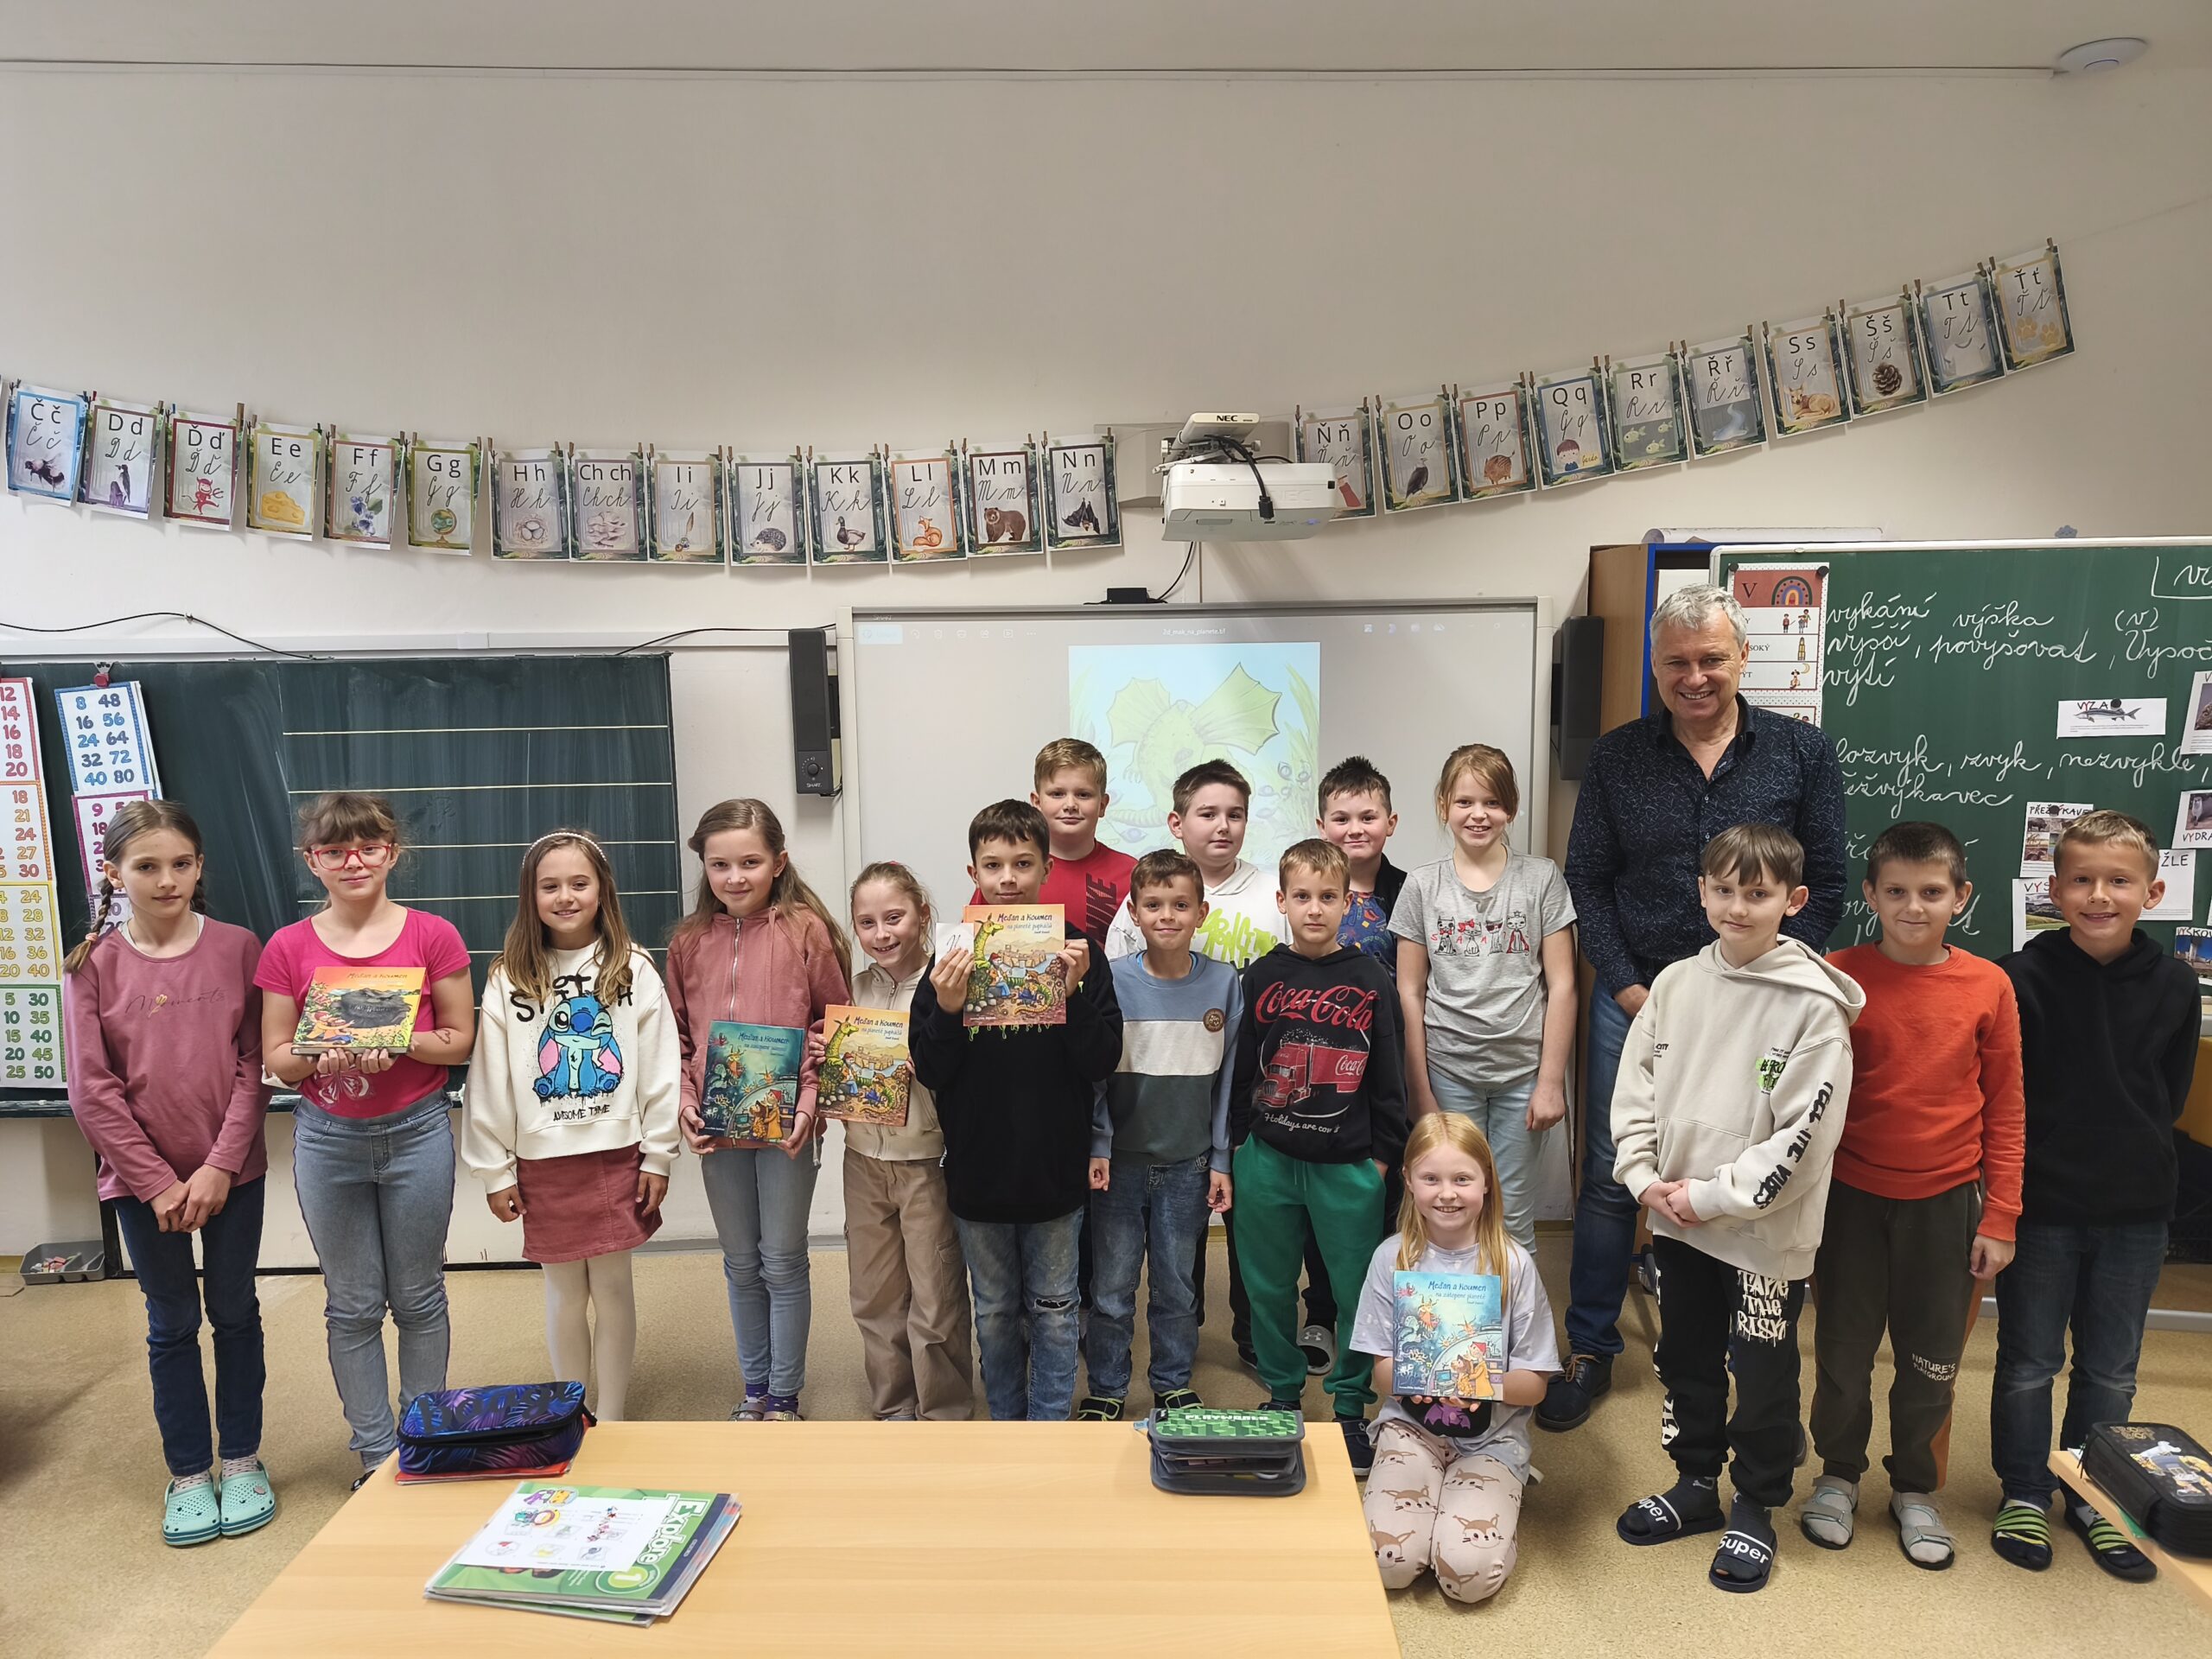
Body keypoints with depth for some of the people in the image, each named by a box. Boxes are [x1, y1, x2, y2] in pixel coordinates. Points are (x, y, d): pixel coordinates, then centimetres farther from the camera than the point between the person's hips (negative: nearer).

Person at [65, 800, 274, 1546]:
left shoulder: (237, 949, -6)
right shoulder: (93, 966, -5)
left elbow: (255, 1066, -6)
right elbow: (92, 1092, -6)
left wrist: (221, 1164, -12)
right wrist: (158, 1182, -10)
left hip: (232, 1171, 0)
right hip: (144, 1181, 0)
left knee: (235, 1313, 12)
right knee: (172, 1324, 12)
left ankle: (241, 1459, 28)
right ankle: (189, 1473, 27)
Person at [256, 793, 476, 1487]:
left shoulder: (433, 936, -5)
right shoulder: (288, 948, -1)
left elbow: (460, 1040, -3)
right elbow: (275, 1059, 1)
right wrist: (322, 1054, -20)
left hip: (416, 1133, -1)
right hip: (327, 1140, 1)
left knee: (419, 1299, 10)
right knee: (352, 1306, 10)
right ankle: (376, 1455, 25)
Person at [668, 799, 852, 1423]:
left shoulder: (806, 930, -8)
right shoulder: (690, 941, 4)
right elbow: (678, 1035, 11)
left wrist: (811, 1100, -14)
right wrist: (684, 1100, -3)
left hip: (786, 1127, -4)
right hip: (716, 1130, 4)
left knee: (783, 1263, 8)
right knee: (741, 1265, 17)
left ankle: (785, 1396, 24)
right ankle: (755, 1388, 32)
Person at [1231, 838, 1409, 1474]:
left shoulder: (1370, 981, -1)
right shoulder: (1262, 977, 1)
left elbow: (1388, 1075, 2)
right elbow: (1241, 1066, 6)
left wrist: (1382, 1155, 1)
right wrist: (1239, 1144, 5)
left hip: (1348, 1166, -1)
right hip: (1268, 1160, 1)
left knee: (1357, 1290, 5)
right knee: (1269, 1286, 12)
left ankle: (1350, 1409, 24)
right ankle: (1282, 1398, 30)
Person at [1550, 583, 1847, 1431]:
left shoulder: (1802, 751, 1)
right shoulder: (1617, 756, 3)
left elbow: (1824, 887, 1)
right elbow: (1586, 881, 4)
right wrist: (1627, 986, -5)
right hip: (1636, 998, 1)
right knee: (1611, 1178, 5)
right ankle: (1590, 1352, 20)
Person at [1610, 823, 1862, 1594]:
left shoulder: (1815, 1004, -14)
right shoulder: (1675, 985, 0)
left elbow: (1805, 1134, -17)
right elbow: (1634, 1089, 5)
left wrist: (1711, 1194, -16)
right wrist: (1646, 1177, -6)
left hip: (1766, 1231, -5)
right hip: (1676, 1221, 5)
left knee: (1762, 1374, 10)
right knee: (1685, 1359, 19)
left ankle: (1755, 1508, 31)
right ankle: (1696, 1483, 39)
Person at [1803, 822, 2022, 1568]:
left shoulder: (1988, 987, -5)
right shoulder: (1838, 977, -9)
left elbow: (2005, 1109, 1)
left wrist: (1999, 1217, 0)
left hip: (1946, 1203, 1)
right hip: (1853, 1198, -1)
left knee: (1932, 1360, 14)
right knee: (1843, 1351, 12)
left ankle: (1915, 1490, 35)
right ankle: (1838, 1475, 35)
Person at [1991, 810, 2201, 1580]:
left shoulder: (2174, 984, -4)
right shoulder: (2024, 976, -14)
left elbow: (2169, 1096, 8)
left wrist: (2132, 1159, 3)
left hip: (2135, 1209, 3)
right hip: (2041, 1205, -3)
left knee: (2111, 1370, 16)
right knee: (2029, 1363, 11)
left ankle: (2092, 1496, 34)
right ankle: (2025, 1493, 28)